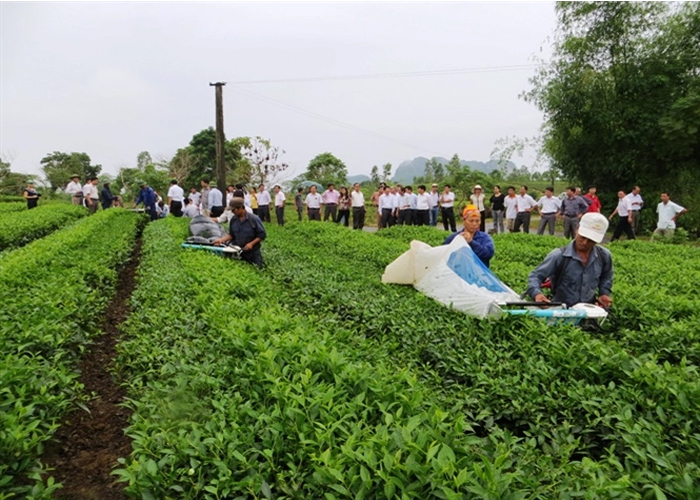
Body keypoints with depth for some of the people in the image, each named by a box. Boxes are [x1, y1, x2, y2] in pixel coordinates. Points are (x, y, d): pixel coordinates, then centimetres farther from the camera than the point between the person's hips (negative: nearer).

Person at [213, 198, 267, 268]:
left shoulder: (254, 218, -14)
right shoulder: (233, 220, 0)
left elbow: (262, 234, -10)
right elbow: (231, 235, 11)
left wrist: (251, 243, -19)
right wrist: (221, 240, -5)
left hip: (253, 253, -4)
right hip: (238, 253, 4)